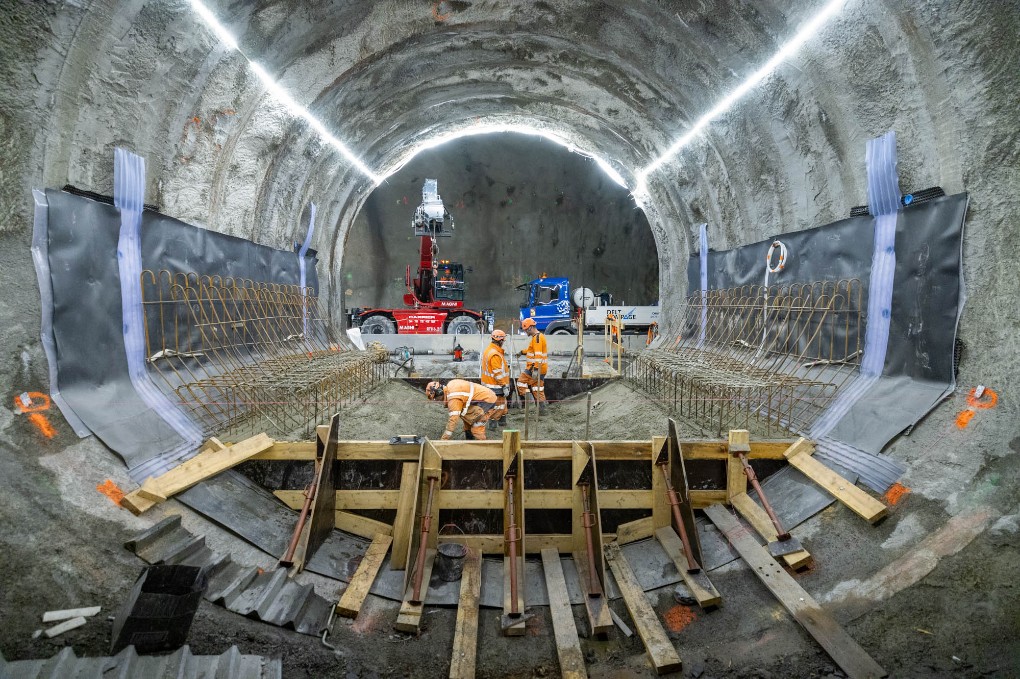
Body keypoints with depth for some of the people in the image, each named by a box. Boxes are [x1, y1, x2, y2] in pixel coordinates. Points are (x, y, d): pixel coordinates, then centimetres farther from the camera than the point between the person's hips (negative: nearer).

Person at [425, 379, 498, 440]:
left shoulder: (453, 398, -24)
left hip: (487, 400, -10)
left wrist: (444, 440, -24)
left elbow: (453, 419, -27)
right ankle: (470, 440, 22)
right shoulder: (450, 385, 3)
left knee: (477, 428, -14)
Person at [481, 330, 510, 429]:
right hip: (495, 386, -11)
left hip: (489, 383, 11)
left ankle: (502, 422, 31)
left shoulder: (489, 349, 10)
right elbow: (498, 373, -25)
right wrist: (504, 387, -20)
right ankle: (492, 425, 6)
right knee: (498, 405, -1)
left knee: (502, 403, 21)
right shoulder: (495, 355, -24)